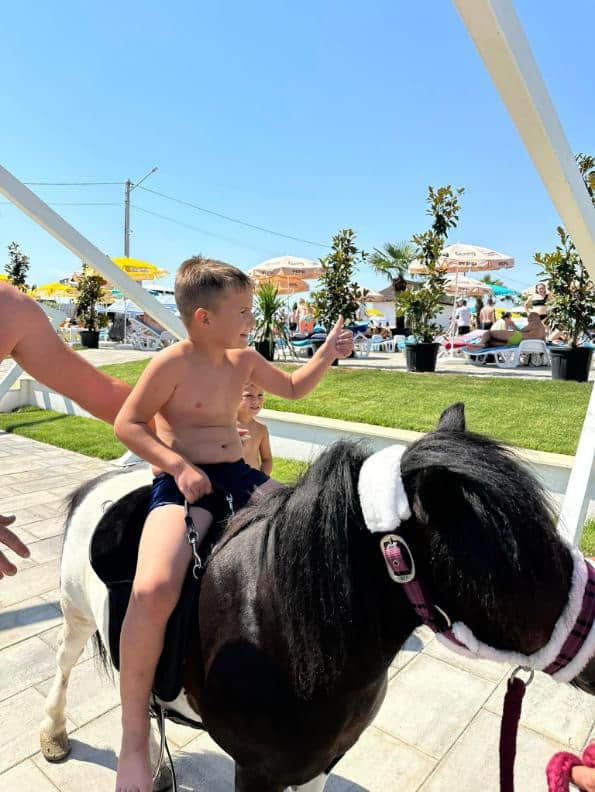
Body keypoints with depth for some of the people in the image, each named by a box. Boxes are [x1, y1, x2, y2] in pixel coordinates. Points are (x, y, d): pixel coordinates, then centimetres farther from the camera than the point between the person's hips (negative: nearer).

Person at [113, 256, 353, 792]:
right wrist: (179, 465, -19)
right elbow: (127, 424, -6)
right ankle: (134, 738, -6)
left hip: (239, 476, 7)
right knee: (155, 591, -29)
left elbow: (293, 388, 24)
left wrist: (327, 355, 9)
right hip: (183, 484, -6)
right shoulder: (173, 362, -8)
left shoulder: (244, 359, 11)